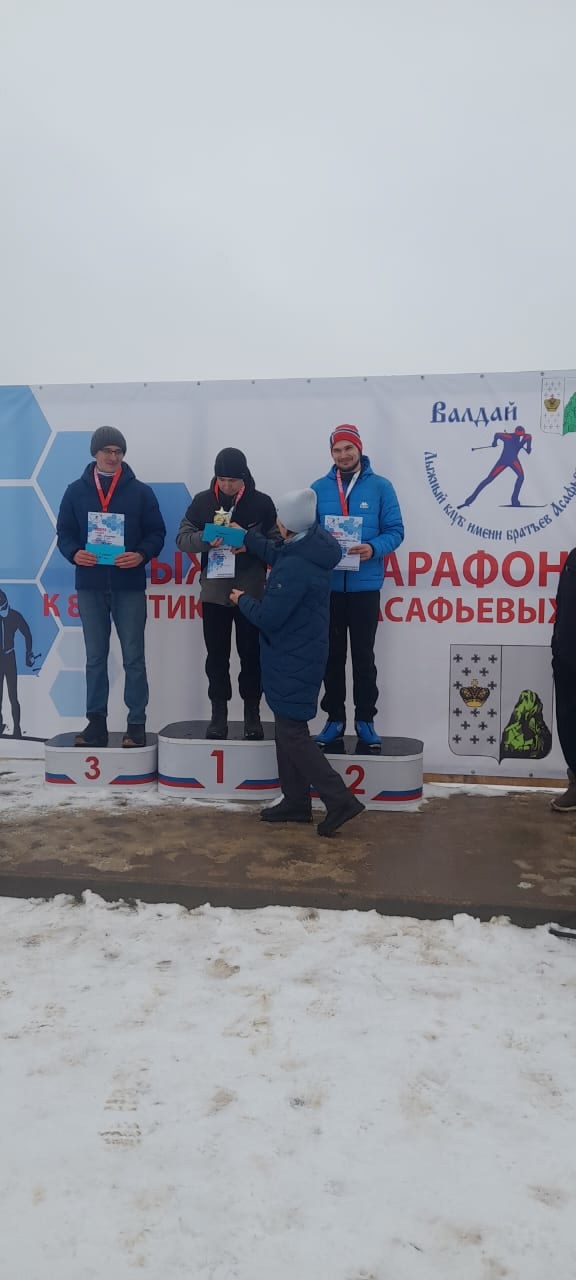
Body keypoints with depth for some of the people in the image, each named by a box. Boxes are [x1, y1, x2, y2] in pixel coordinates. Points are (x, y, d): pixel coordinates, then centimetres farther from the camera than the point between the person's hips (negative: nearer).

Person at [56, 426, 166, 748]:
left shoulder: (141, 491, 3)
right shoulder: (76, 491, 8)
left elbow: (157, 533, 2)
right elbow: (64, 532, 7)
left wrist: (141, 554, -17)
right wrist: (74, 553, -14)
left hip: (129, 586, -2)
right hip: (90, 585, 2)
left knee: (134, 657, 2)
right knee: (95, 657, 8)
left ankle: (137, 723, 9)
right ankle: (97, 722, 16)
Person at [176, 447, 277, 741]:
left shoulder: (262, 503, -2)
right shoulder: (202, 501, 2)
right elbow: (182, 538, 1)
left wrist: (251, 544, -20)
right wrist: (205, 539, -19)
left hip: (252, 591, -1)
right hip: (214, 590, 2)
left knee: (251, 654, 6)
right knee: (217, 655, 7)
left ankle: (252, 713, 17)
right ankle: (219, 713, 18)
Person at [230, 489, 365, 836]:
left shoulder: (295, 568, -27)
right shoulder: (309, 547, 3)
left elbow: (268, 618, -23)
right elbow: (277, 555, 25)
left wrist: (242, 600, -5)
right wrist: (246, 537, 26)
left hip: (294, 660, -10)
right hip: (299, 654, 10)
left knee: (292, 733, -3)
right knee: (288, 727, 17)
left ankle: (340, 801, -2)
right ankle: (296, 802, 25)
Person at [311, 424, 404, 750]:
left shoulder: (381, 487, 1)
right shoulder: (319, 488, 7)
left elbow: (395, 530, -2)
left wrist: (374, 548, -21)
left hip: (365, 585, -2)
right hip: (327, 584, 2)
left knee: (364, 656, 6)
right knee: (332, 655, 9)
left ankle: (365, 720, 16)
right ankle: (335, 719, 19)